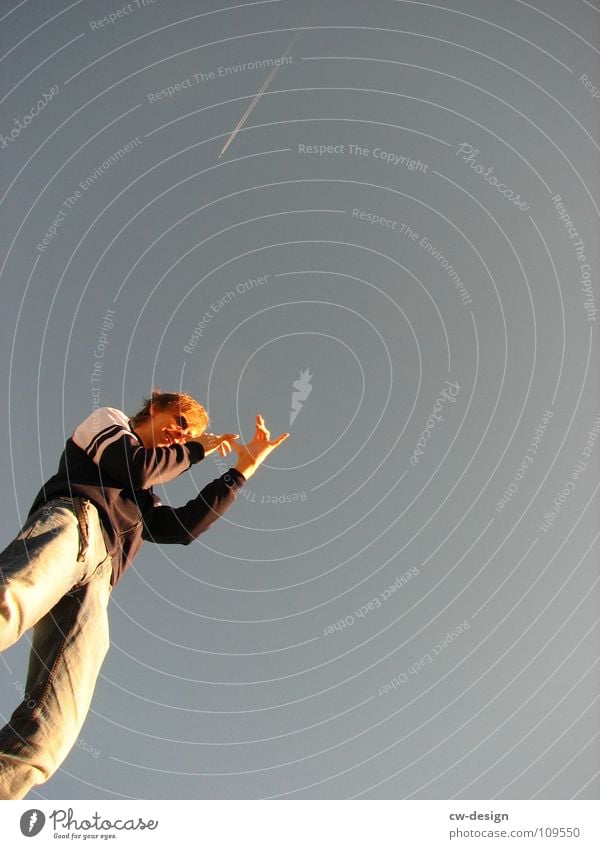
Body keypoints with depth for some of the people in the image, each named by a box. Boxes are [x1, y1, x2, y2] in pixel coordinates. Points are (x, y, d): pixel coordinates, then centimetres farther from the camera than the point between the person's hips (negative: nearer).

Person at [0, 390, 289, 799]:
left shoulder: (142, 500, 45)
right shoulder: (107, 420, 29)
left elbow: (181, 528, 30)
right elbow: (135, 467, 8)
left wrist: (245, 467, 39)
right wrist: (199, 449, 24)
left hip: (94, 585, 5)